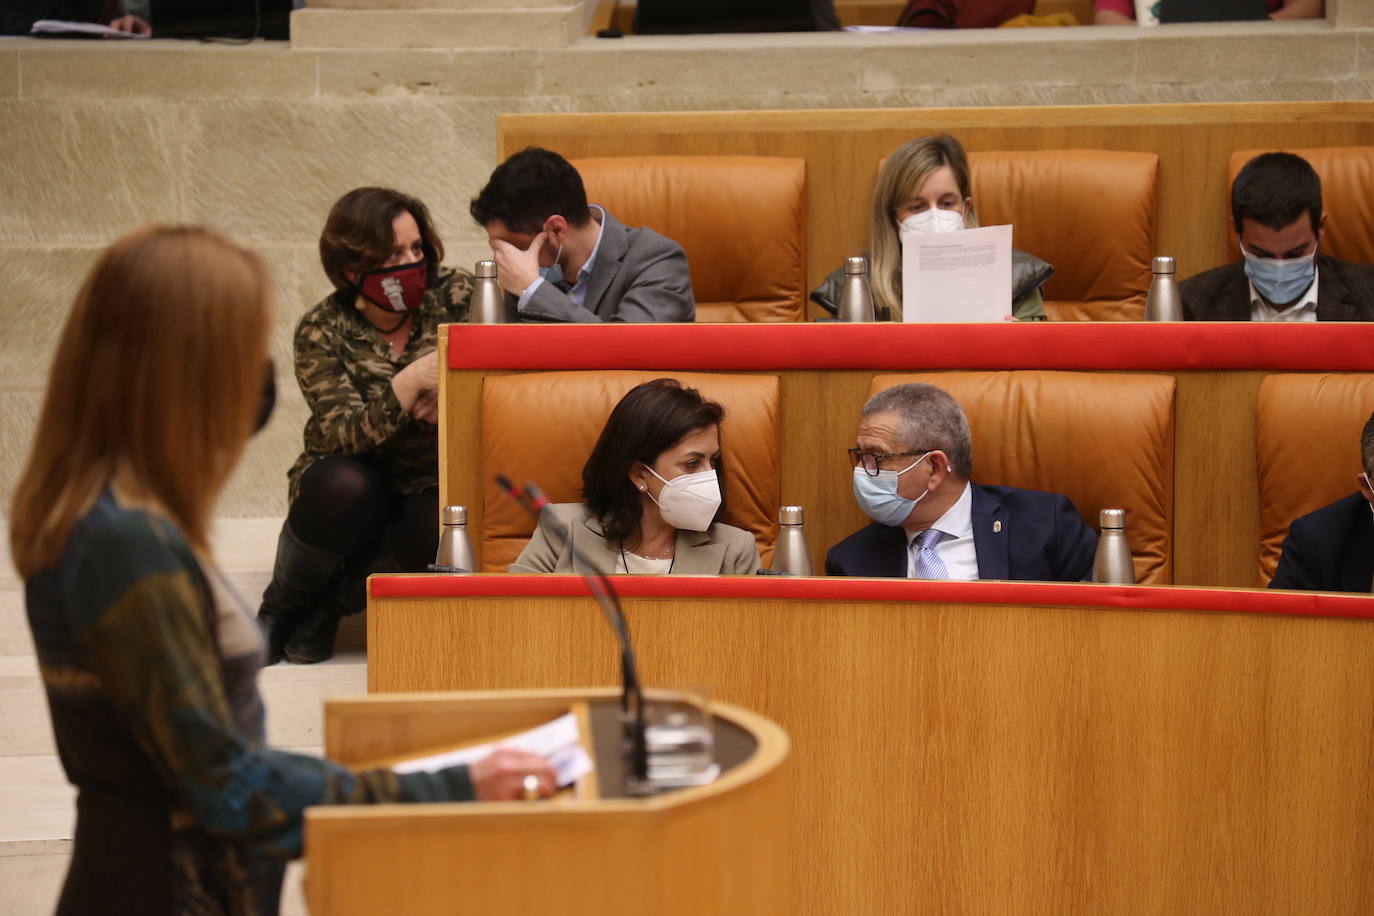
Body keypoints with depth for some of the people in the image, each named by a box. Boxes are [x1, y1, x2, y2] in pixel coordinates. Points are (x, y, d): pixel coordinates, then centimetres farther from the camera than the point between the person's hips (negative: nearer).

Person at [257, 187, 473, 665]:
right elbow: (344, 434, -20)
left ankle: (328, 605, -10)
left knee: (439, 527, -35)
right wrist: (410, 384, -37)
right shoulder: (322, 331, -9)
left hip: (430, 486, 1)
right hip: (358, 483, -1)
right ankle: (281, 606, -8)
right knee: (340, 484, -37)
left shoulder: (453, 295, -4)